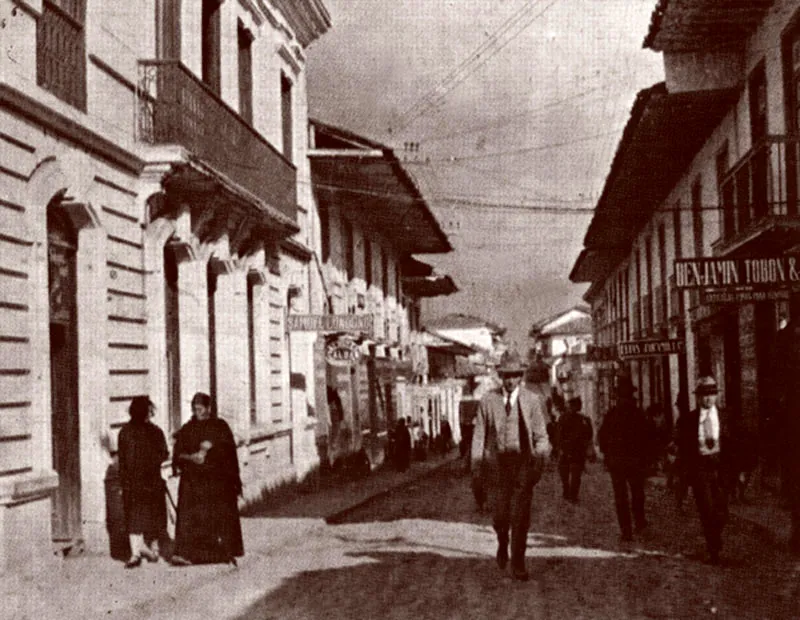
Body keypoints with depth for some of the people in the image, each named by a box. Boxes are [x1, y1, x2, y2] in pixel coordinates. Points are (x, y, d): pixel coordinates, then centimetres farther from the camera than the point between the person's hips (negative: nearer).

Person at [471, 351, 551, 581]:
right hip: (498, 463, 1)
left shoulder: (533, 400, 2)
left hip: (524, 462, -1)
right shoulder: (488, 401, 4)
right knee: (500, 516, 2)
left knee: (520, 516, -5)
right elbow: (479, 435, 7)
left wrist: (540, 462, -9)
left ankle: (518, 564, 4)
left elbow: (541, 436, 3)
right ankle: (502, 543, 35)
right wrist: (476, 467, 1)